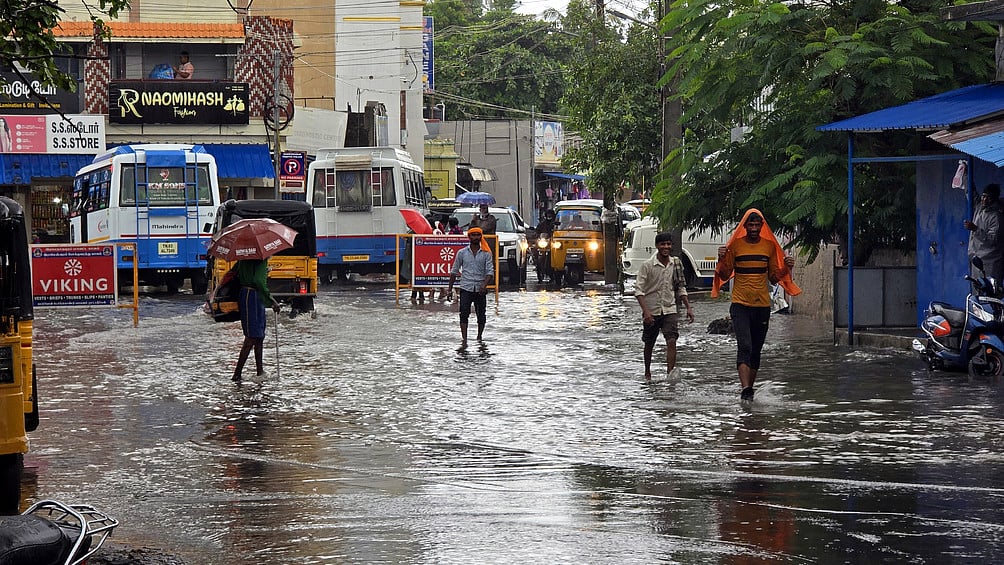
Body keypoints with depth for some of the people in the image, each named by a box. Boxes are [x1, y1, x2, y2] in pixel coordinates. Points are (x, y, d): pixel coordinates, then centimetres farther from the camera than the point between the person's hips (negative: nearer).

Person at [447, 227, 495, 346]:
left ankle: (479, 337, 26)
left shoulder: (486, 253, 3)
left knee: (481, 315, 8)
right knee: (464, 313, -14)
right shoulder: (462, 253, 6)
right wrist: (450, 288, 10)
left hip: (480, 289, 1)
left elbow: (490, 271, -4)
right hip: (466, 288, 0)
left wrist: (484, 285, -21)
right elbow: (454, 271, 12)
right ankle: (464, 339, -19)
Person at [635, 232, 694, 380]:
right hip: (651, 311, -2)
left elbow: (681, 288, 14)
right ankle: (647, 373, 32)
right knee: (649, 344, 13)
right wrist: (646, 311, -21)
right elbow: (639, 290, -12)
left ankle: (670, 374, -22)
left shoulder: (676, 264, 4)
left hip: (670, 309, 2)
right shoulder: (647, 265, -9)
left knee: (672, 341, -16)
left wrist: (688, 307, 7)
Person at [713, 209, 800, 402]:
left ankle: (749, 388, 19)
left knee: (756, 350, 9)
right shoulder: (735, 245, 0)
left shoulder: (770, 246, 7)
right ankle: (745, 389, -26)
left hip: (762, 305, 3)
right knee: (744, 347, -17)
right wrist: (722, 260, -14)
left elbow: (774, 277, 13)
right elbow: (725, 275, 4)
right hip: (740, 304, -3)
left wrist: (786, 268, -5)